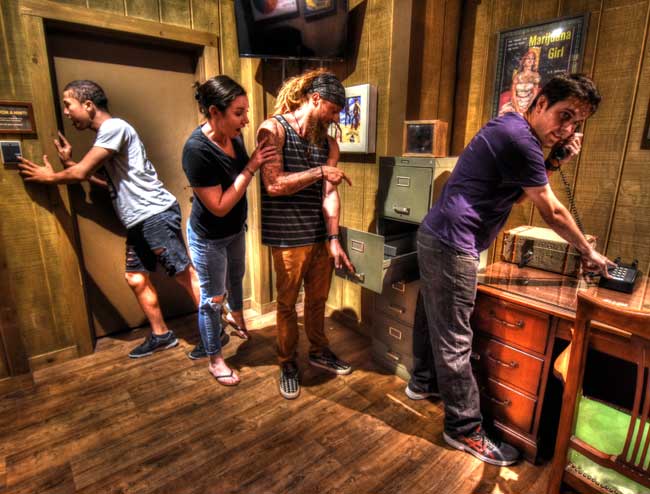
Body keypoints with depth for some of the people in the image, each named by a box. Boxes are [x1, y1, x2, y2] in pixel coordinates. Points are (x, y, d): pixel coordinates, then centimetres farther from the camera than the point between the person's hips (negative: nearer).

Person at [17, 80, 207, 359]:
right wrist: (70, 164, 20)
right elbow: (113, 182, 24)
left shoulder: (114, 127, -9)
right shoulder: (105, 135, 22)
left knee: (184, 274, -6)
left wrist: (49, 177, 7)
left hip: (156, 214, -10)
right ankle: (161, 335, 23)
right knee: (136, 279, 11)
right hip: (139, 220, 10)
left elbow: (81, 173, -12)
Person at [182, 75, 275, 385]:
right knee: (213, 297, 7)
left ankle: (236, 316, 60)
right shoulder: (196, 150, -31)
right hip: (209, 237, -7)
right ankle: (215, 361, 28)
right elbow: (219, 206, -30)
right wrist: (251, 168, -30)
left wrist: (258, 160, -8)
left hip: (235, 229, 7)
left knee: (236, 276, 28)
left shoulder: (233, 136, -10)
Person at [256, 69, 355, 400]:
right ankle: (287, 363, 28)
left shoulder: (328, 143, 8)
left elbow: (329, 194, 0)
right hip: (288, 236, -5)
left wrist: (334, 240, -8)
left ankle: (319, 351, 39)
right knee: (288, 303, 8)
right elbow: (273, 185, -17)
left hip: (320, 235, 5)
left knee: (318, 299, 17)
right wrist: (319, 172, -16)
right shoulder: (273, 129, -8)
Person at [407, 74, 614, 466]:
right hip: (452, 245, -11)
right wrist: (588, 251, 8)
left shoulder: (511, 128, 18)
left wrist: (556, 161, 9)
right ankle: (465, 430, 13)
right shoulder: (520, 139, -14)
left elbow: (520, 191, 24)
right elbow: (552, 213, -8)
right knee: (455, 340, -1)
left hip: (437, 237, 11)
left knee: (438, 320, 22)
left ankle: (423, 383, 41)